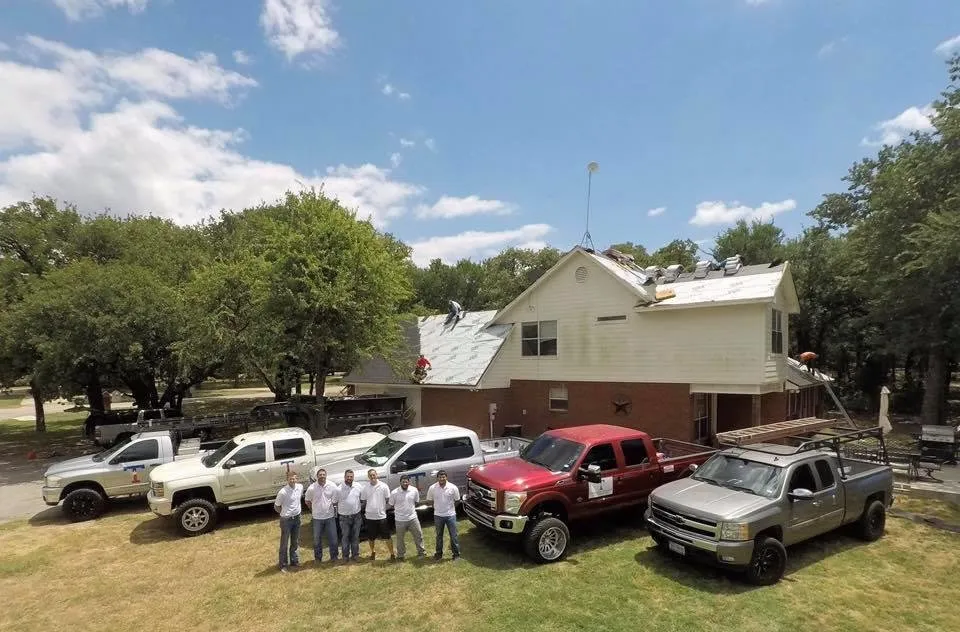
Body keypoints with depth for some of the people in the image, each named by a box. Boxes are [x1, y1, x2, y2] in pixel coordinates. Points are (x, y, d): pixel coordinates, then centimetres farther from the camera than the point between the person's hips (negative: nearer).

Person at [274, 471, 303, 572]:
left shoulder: (300, 487, -7)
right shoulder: (283, 492, -23)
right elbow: (276, 506, -9)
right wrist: (284, 513, 1)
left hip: (297, 518, 5)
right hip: (286, 519, -5)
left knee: (295, 542, 16)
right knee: (284, 543, 7)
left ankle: (294, 561, 31)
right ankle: (283, 565, 20)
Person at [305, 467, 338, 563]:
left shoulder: (332, 486, -11)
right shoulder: (312, 488, -12)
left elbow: (335, 501, 0)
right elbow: (307, 501, 4)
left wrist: (335, 510, -1)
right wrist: (313, 510, 5)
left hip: (330, 516, 0)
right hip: (317, 517, 0)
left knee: (333, 537, 8)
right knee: (317, 539, 13)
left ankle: (334, 556, 25)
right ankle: (318, 557, 32)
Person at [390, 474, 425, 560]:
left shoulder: (414, 490, -8)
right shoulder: (394, 493, -15)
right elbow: (391, 505, 0)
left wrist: (410, 509, 4)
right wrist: (400, 510, 3)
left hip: (413, 518, 2)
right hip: (400, 520, -2)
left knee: (419, 535, 9)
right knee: (400, 538, 12)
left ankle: (421, 552, 29)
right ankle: (400, 555, 32)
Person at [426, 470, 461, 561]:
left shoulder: (453, 487, -14)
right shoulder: (432, 488, -11)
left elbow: (456, 500, 1)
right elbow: (429, 500, 4)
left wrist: (450, 507, 6)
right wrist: (437, 506, 4)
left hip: (450, 515, -1)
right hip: (438, 515, 1)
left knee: (453, 535, 6)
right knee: (439, 535, 17)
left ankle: (456, 554, 21)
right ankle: (439, 553, 33)